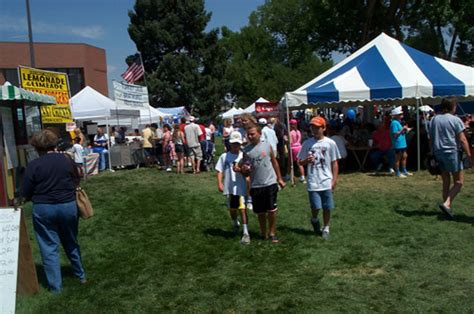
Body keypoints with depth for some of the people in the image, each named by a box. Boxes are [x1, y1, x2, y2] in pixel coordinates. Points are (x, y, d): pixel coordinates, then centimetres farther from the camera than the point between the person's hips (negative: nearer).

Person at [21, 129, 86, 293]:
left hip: (44, 209, -3)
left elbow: (26, 194, -6)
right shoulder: (66, 159, -3)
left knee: (49, 247, 8)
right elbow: (77, 182, 8)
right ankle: (80, 275, 34)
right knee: (71, 242, 21)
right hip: (68, 205, 3)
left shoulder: (33, 165, -11)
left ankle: (55, 286, 13)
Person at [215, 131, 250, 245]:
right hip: (229, 188, 3)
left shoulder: (243, 156, -2)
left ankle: (246, 233, -2)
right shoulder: (224, 156, 2)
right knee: (232, 209, 17)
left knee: (242, 209, -8)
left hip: (241, 187, -2)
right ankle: (235, 224, 47)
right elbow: (220, 171, 1)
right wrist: (219, 183, -9)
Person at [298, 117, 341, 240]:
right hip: (313, 182, 0)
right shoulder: (307, 143, 2)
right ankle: (314, 220, 28)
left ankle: (326, 228, 27)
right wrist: (306, 160, -14)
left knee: (327, 208, 7)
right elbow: (300, 162, 9)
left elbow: (334, 163, 2)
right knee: (316, 207, -4)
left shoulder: (330, 143, -2)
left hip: (326, 182, 0)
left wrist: (334, 180, -2)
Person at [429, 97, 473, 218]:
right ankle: (447, 203, -15)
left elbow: (431, 139, 13)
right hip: (452, 153, -6)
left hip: (438, 153, 6)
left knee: (446, 182, 14)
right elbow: (462, 140, -12)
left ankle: (448, 208, 17)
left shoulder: (434, 120, 10)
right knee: (459, 182, 1)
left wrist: (433, 154, 18)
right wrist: (469, 156, -10)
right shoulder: (455, 120, -7)